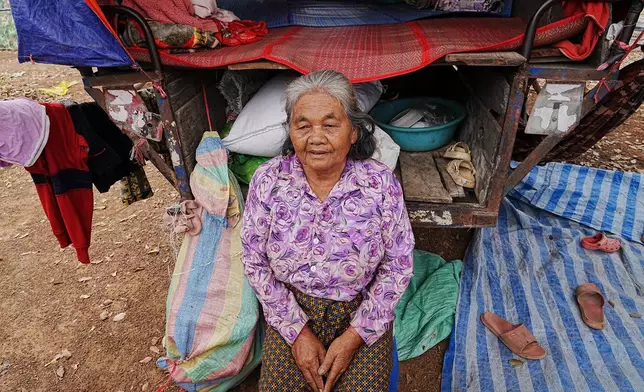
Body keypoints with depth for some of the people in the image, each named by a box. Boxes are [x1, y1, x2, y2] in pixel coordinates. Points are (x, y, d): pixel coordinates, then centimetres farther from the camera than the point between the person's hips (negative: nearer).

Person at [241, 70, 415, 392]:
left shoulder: (381, 183, -15)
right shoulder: (268, 180, -13)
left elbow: (398, 267, -8)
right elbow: (255, 262, -6)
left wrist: (353, 337, -12)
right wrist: (297, 331, -10)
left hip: (363, 313, 0)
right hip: (290, 312, 1)